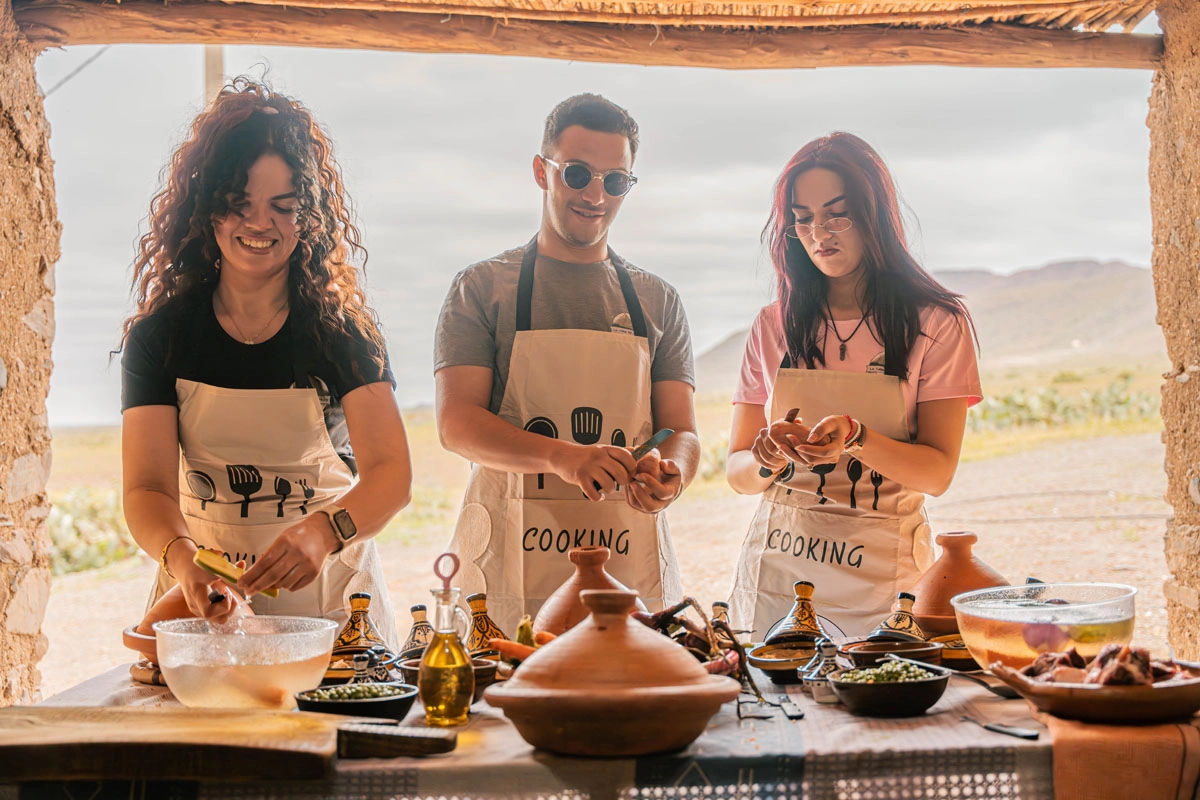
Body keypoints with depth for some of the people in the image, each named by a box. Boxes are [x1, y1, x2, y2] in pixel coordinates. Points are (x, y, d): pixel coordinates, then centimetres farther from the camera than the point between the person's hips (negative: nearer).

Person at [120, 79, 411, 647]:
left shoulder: (342, 329, -3)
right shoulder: (158, 334, 0)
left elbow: (391, 471, -14)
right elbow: (148, 487, -8)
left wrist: (324, 531, -35)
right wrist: (182, 557, -30)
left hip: (329, 591, -1)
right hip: (205, 588, 1)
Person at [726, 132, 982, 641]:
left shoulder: (938, 323, 0)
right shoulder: (774, 327, 6)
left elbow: (937, 472, -6)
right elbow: (737, 473, 6)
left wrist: (856, 440, -24)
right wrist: (766, 460, -17)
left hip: (884, 580, -2)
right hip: (777, 573, 2)